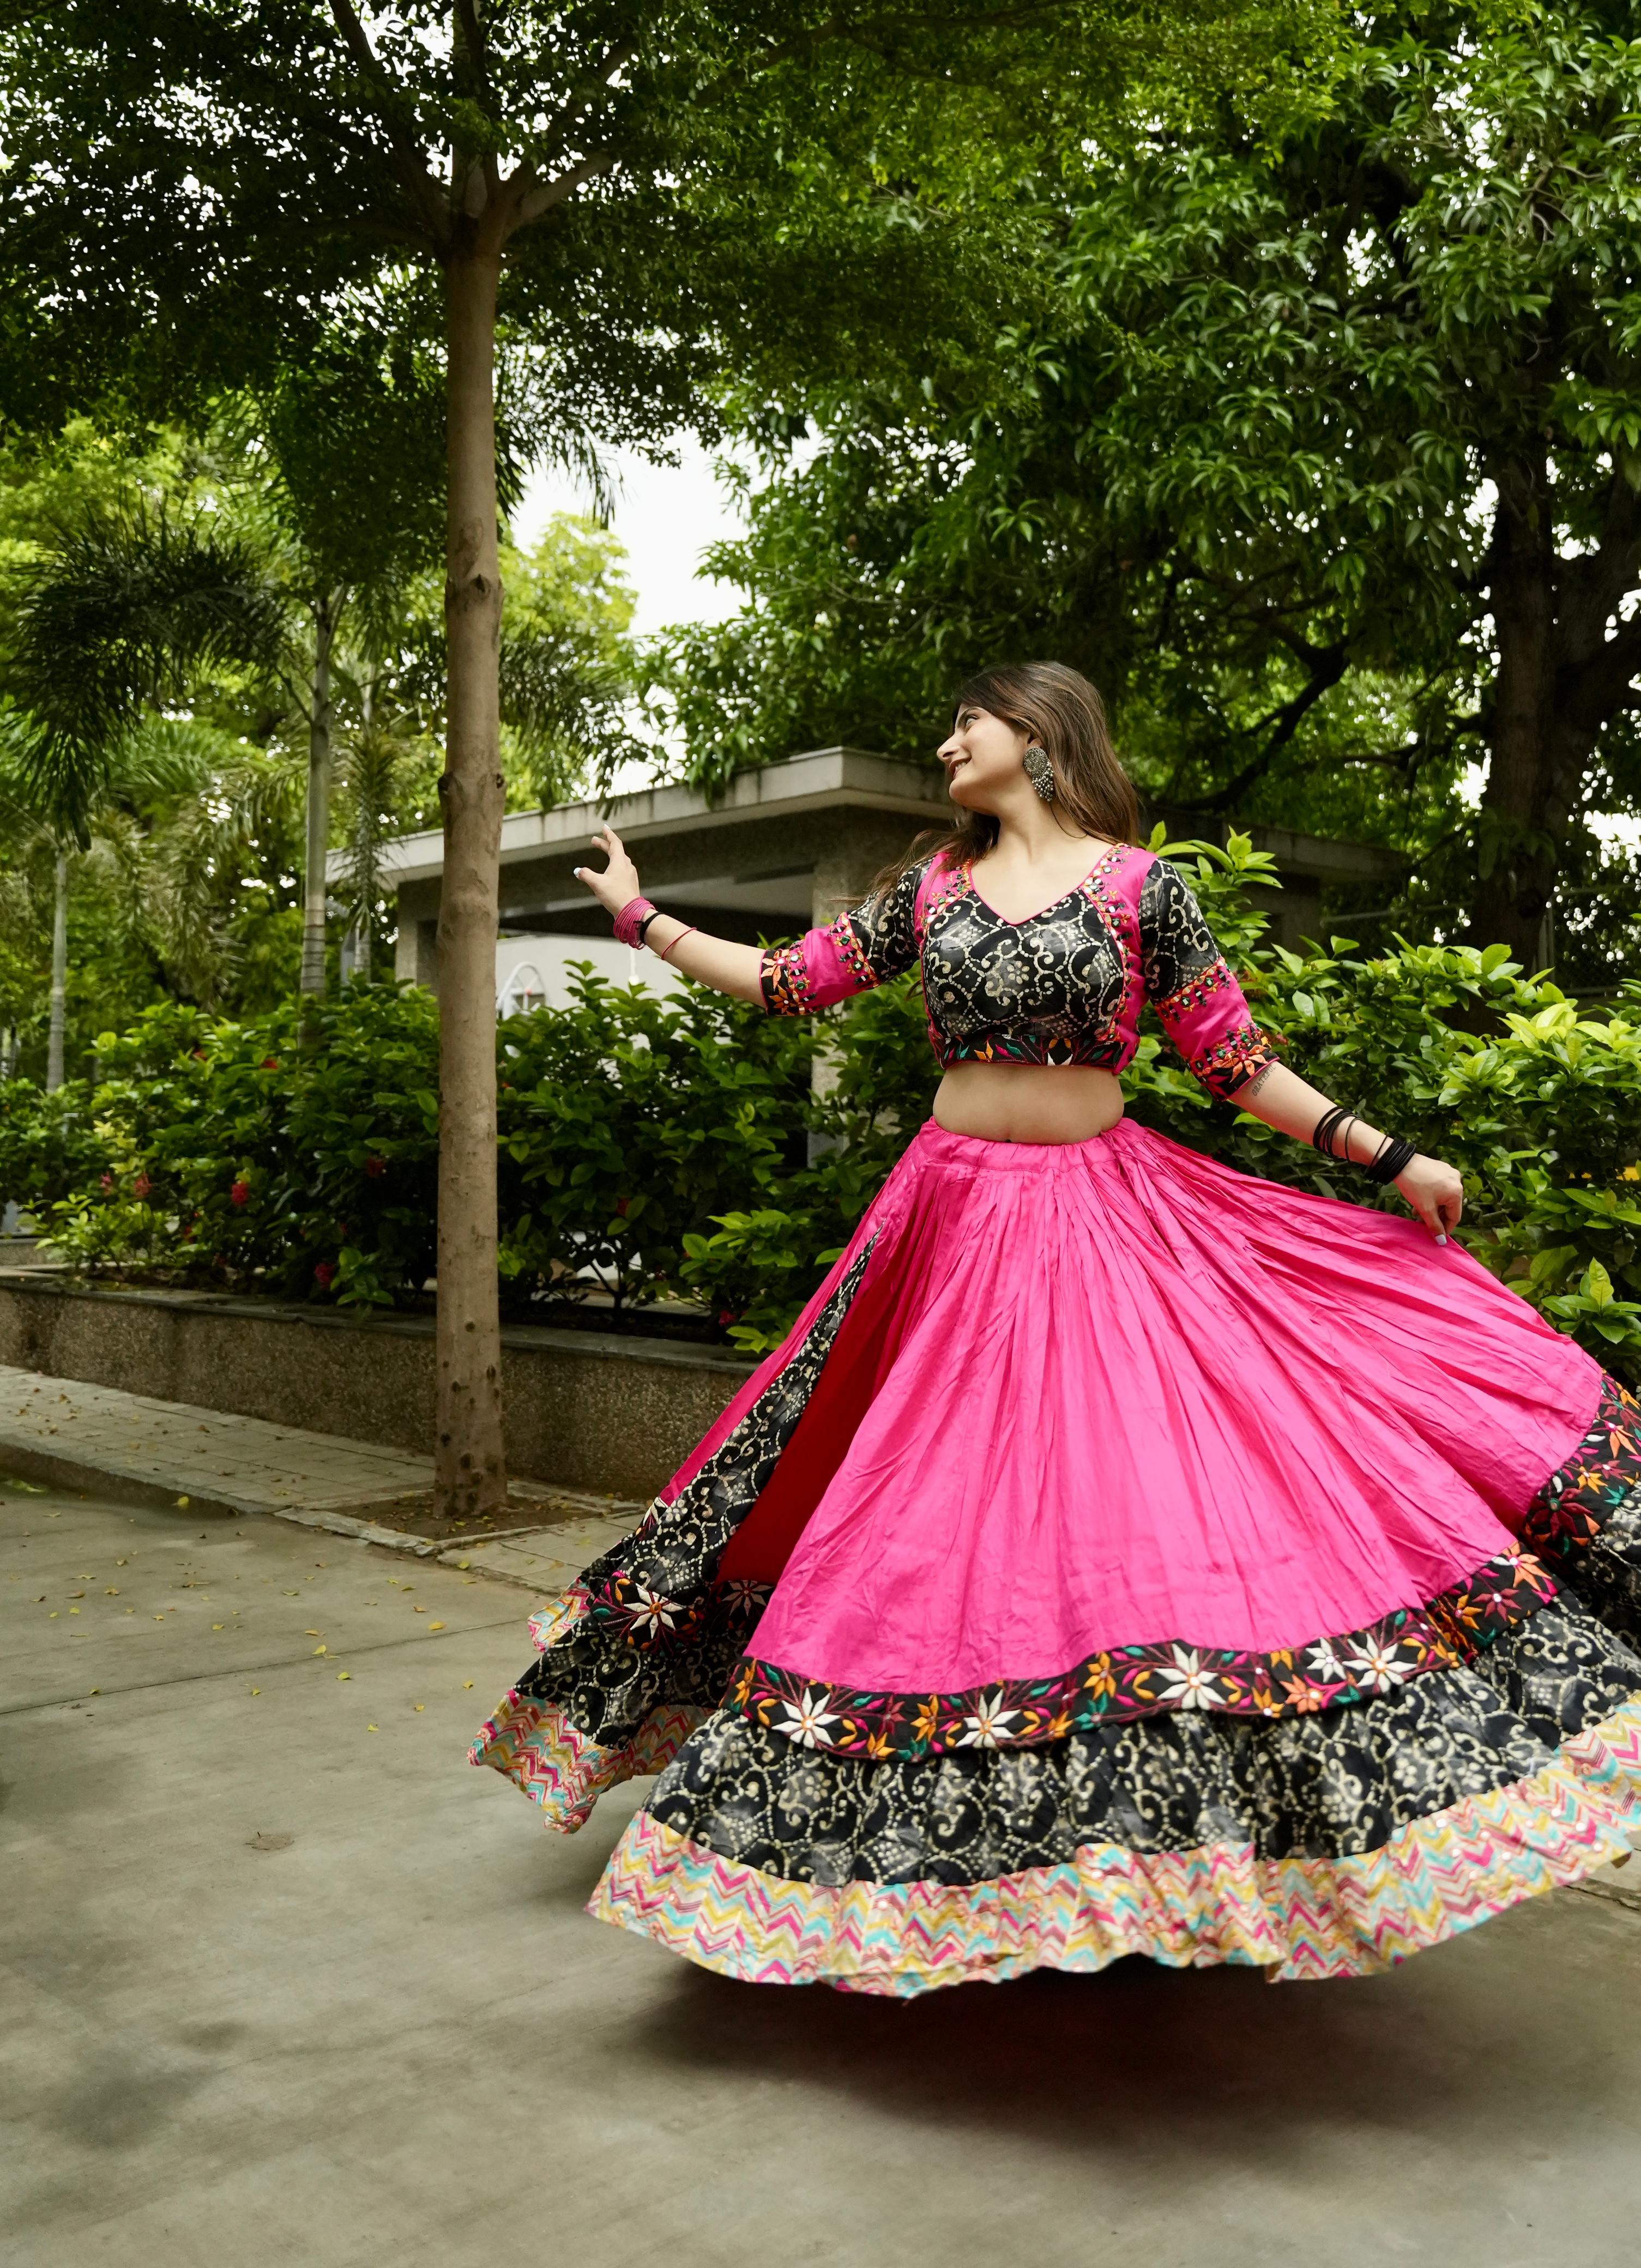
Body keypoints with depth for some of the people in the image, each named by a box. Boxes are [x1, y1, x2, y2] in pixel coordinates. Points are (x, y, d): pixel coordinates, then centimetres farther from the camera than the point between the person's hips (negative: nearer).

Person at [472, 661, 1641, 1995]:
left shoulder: (1139, 884, 0)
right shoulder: (931, 888, 10)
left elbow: (1234, 1057, 2)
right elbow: (789, 983, 16)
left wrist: (1388, 1157, -1)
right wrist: (642, 917, 22)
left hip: (1108, 1217, -3)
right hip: (958, 1226, 3)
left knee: (1132, 1499, -8)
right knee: (950, 1517, 5)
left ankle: (1180, 1817, 8)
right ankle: (964, 1850, 20)